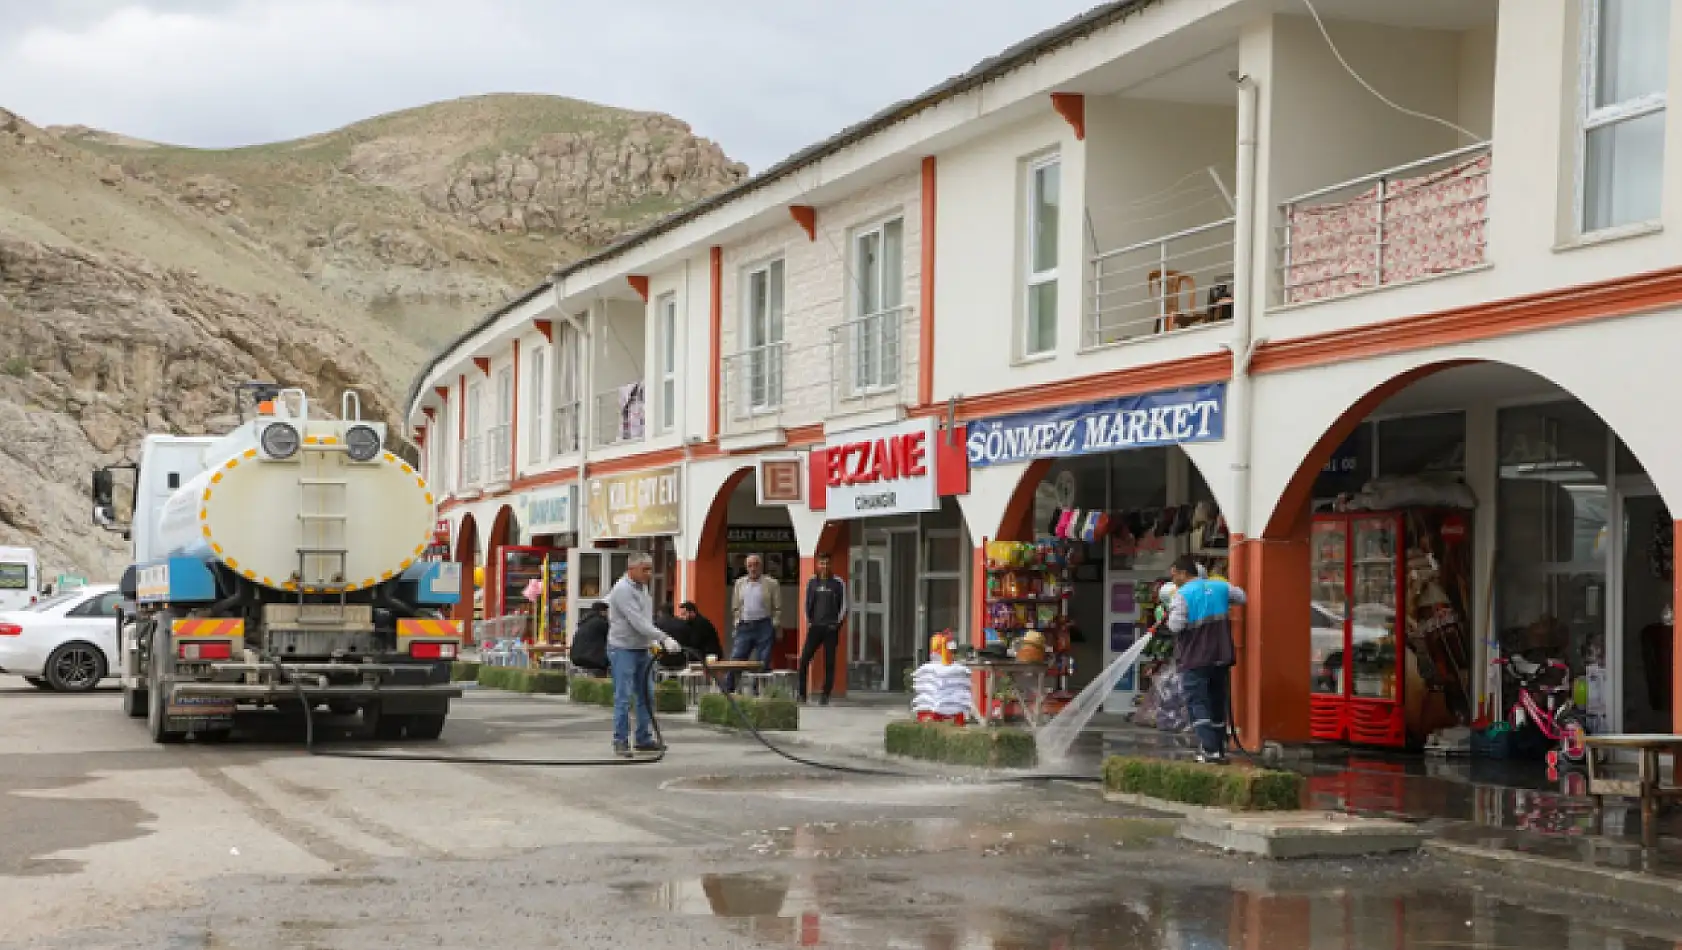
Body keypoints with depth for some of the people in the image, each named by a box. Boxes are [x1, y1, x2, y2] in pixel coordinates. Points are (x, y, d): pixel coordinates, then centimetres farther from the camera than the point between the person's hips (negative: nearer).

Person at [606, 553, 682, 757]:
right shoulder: (622, 590, -19)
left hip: (641, 649, 9)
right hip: (623, 649, -9)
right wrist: (664, 638, -30)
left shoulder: (642, 587, 11)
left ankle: (644, 739, 17)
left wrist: (654, 641, 13)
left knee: (646, 696, 10)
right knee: (623, 697, -7)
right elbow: (638, 622, -27)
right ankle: (620, 741, 0)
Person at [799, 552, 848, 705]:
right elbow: (808, 603, 16)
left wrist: (838, 623, -3)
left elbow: (844, 606, 3)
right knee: (804, 660, -7)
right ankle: (802, 694, -1)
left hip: (831, 628, -2)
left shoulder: (838, 583, 1)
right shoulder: (812, 582, 9)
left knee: (829, 663, -1)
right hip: (815, 627, 2)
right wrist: (809, 621, 7)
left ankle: (826, 696, 4)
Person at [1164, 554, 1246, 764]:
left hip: (1194, 660, -6)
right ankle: (1219, 750, 19)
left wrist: (1171, 611, 0)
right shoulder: (1220, 587, 5)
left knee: (1198, 704, -4)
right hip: (1221, 658, 6)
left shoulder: (1182, 595, -13)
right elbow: (1241, 596, 20)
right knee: (1218, 704, 14)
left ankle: (1210, 749, -16)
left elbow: (1175, 626, -18)